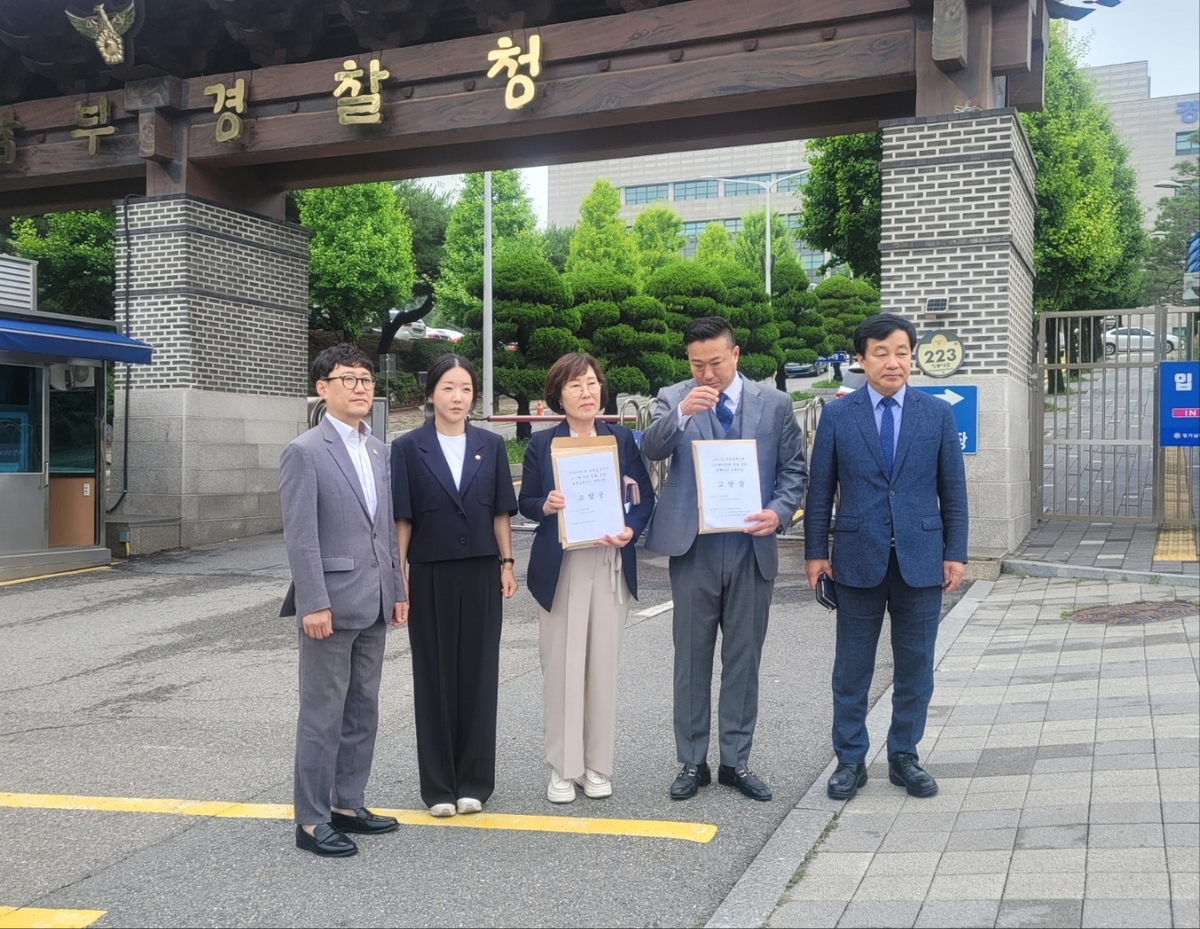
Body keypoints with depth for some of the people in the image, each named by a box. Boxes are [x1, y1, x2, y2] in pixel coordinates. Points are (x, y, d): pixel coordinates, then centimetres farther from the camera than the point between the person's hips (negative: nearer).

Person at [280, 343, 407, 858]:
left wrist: (397, 590, 13)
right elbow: (300, 536, -14)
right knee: (323, 715, 0)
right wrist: (314, 603, -18)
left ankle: (347, 804, 26)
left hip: (374, 603, 7)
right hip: (331, 602, -7)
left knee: (363, 711, 14)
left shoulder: (377, 450, 13)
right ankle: (311, 821, 11)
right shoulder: (304, 452, -9)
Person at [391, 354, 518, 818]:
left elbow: (501, 510, 7)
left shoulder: (491, 446, 4)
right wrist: (398, 575, -5)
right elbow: (401, 517, -3)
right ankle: (439, 785, 15)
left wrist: (507, 563, 2)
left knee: (478, 673, 6)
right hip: (430, 575, -2)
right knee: (435, 675, 5)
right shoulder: (408, 448, -2)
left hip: (481, 573, 2)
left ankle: (474, 780, 17)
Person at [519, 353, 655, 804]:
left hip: (611, 565, 1)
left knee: (603, 665, 6)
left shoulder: (621, 439, 5)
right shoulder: (541, 444, 2)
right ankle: (563, 769, 13)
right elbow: (525, 502, 6)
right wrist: (545, 506, -16)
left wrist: (631, 530, -10)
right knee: (562, 666, 1)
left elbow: (645, 496, 8)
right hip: (559, 566, -1)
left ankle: (597, 765, 19)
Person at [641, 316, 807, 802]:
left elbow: (794, 469, 7)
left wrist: (780, 511, -10)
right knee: (691, 658, 7)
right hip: (693, 548, -1)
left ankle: (736, 761, 21)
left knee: (744, 659, 9)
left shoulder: (774, 403, 5)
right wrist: (680, 414, -32)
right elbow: (651, 448, -14)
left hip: (752, 548, 1)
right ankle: (692, 762, 19)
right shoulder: (673, 399, 2)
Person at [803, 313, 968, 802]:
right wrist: (815, 551, -1)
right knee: (852, 666, 7)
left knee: (915, 665, 9)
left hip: (921, 558, 1)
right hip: (858, 559, -1)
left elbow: (953, 489, 5)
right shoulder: (837, 414, 1)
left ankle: (904, 756, 23)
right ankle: (850, 760, 20)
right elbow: (820, 489, 3)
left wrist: (955, 552, 1)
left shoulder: (938, 413, 4)